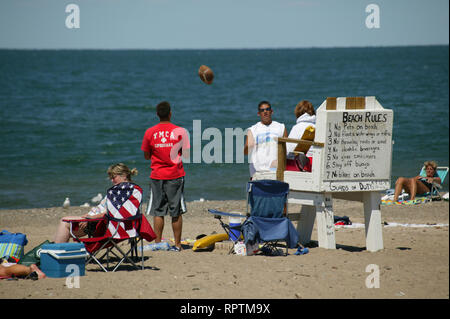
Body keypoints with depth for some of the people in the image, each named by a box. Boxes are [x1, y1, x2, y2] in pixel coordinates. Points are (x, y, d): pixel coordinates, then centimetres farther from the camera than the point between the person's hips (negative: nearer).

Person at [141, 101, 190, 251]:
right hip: (176, 176, 0)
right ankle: (177, 244, 7)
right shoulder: (180, 131, -6)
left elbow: (146, 156, 4)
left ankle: (158, 243, 5)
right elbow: (186, 154, -3)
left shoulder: (150, 132, -3)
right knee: (176, 212, 5)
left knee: (158, 212, 5)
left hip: (157, 176, 0)